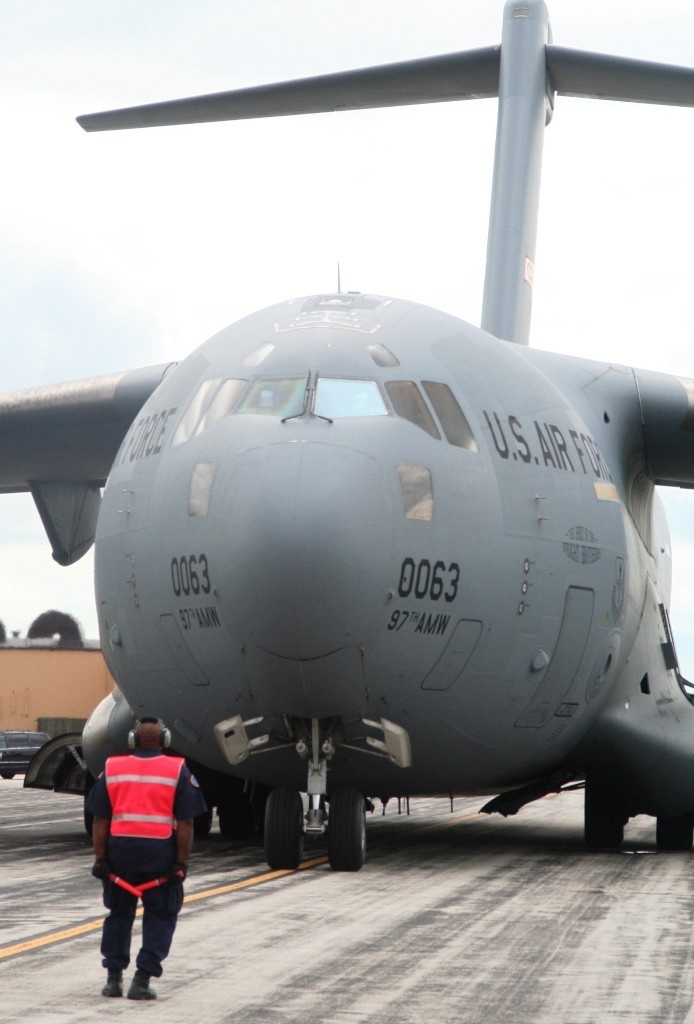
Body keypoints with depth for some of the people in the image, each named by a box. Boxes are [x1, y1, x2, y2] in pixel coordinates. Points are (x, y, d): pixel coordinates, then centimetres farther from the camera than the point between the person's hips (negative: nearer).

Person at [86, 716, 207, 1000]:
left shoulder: (112, 769, 7)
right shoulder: (177, 771, 1)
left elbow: (100, 820, 4)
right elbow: (185, 823, -4)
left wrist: (100, 858, 7)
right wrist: (181, 862, -2)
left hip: (120, 849, 2)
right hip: (160, 850, -2)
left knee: (119, 913, 18)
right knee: (160, 916, 8)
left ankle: (113, 977, 18)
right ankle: (142, 979, 1)